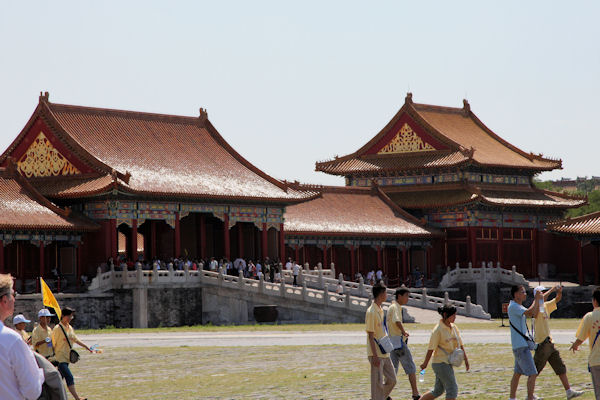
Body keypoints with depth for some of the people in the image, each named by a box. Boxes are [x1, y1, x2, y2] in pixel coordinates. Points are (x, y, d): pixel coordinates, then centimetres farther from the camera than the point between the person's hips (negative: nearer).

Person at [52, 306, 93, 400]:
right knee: (69, 377, -16)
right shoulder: (57, 329, -12)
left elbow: (76, 339, 23)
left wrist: (87, 347, 23)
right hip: (60, 358, -8)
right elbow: (53, 343, -11)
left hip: (67, 358, 8)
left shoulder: (70, 328, 12)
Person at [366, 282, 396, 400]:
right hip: (376, 354, -9)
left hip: (384, 353, 9)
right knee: (378, 383, -4)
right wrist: (375, 356, -20)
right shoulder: (371, 312, -16)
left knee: (391, 380, 11)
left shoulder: (380, 310, 12)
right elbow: (370, 335, -18)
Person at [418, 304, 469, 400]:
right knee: (452, 388, -9)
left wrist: (466, 360, 12)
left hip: (448, 363, 8)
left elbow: (460, 345, 15)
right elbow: (431, 349, -12)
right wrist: (425, 363, -9)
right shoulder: (438, 330, -15)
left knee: (438, 391, 13)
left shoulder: (454, 327, 8)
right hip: (440, 363, -8)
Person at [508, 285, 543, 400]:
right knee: (532, 374, -13)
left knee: (517, 373, 15)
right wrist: (536, 299, -15)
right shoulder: (513, 307, -13)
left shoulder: (519, 307, 18)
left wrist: (538, 300, 8)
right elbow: (529, 312, -26)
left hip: (521, 345, 10)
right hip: (521, 346, -10)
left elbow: (535, 314, 18)